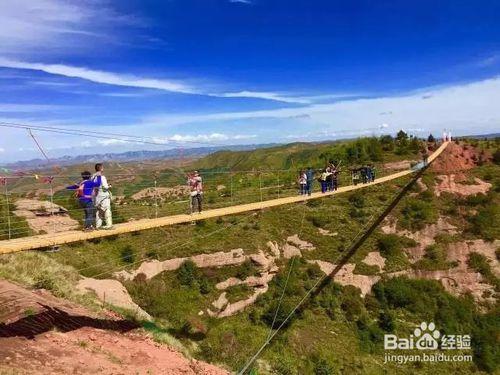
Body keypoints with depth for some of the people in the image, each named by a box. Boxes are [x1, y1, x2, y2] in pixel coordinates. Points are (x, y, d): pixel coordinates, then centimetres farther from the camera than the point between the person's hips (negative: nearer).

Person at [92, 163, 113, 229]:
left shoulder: (93, 177, 5)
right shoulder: (102, 177, -17)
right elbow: (105, 187, -18)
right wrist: (109, 186, 3)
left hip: (96, 196, 7)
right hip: (103, 196, -7)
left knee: (98, 211, 15)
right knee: (107, 210, 0)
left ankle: (98, 225, 19)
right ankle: (109, 225, 2)